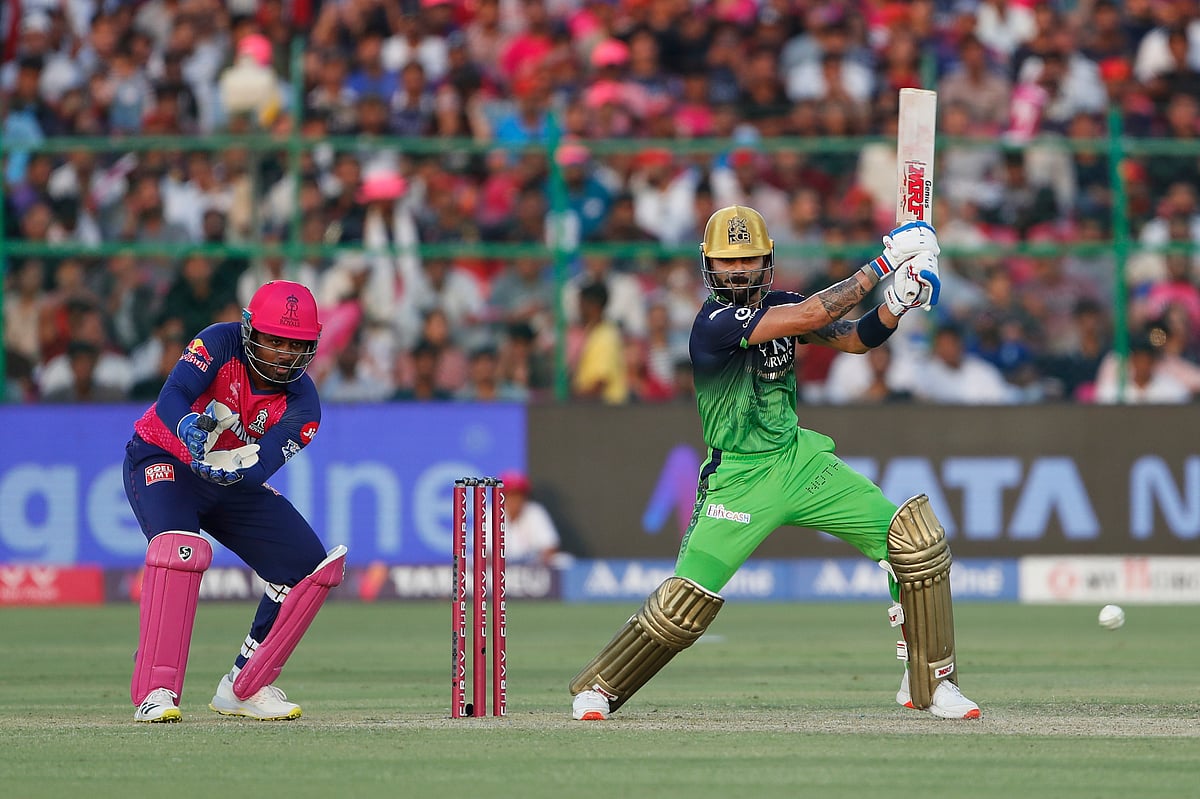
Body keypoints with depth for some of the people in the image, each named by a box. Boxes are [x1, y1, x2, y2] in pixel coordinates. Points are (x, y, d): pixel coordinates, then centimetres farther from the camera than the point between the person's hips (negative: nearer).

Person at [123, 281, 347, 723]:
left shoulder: (301, 404, -13)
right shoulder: (221, 343, -21)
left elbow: (260, 465, -27)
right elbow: (171, 398, -35)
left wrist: (232, 467, -49)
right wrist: (191, 429, -57)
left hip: (235, 484, 5)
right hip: (163, 461, -5)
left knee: (311, 566, -3)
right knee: (181, 548, -34)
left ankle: (244, 687, 9)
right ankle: (154, 693, -34)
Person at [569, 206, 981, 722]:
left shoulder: (778, 306, 4)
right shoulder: (715, 322, -19)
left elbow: (856, 338, 5)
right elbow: (813, 316, -27)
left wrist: (895, 306, -16)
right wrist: (885, 263, -23)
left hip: (799, 461, 6)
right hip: (739, 480, -6)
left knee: (916, 538, -5)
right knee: (685, 601, -13)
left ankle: (929, 684, 5)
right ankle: (598, 688, 12)